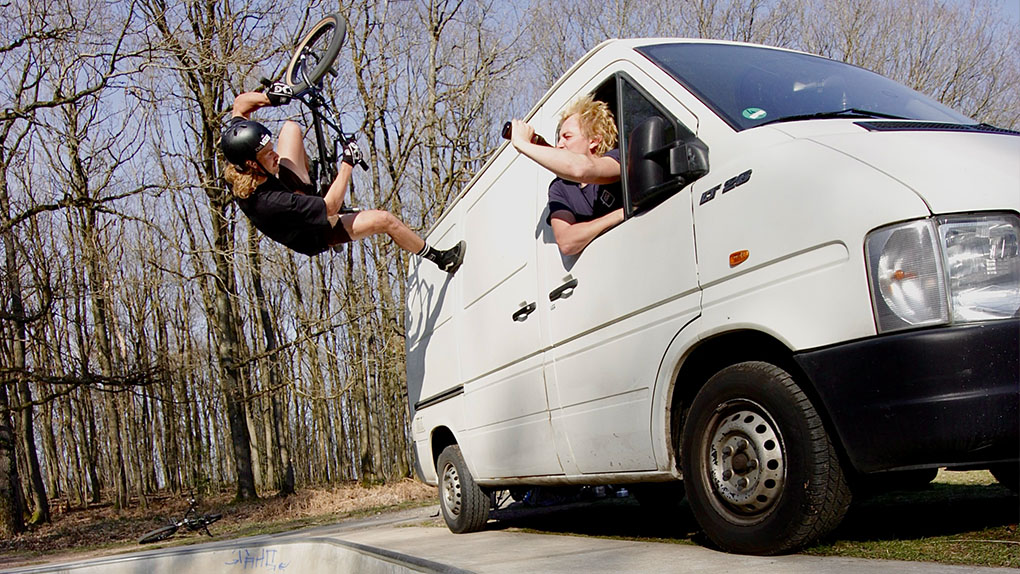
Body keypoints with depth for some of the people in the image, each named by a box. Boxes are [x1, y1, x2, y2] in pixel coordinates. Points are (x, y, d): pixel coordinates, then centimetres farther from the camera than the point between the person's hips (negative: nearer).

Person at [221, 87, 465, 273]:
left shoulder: (236, 173, -27)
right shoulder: (270, 203, -47)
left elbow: (240, 103, -11)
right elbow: (330, 207, -34)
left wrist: (269, 97, -28)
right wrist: (347, 164, -27)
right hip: (314, 237, -7)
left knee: (291, 128, 6)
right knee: (384, 220, -14)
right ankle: (439, 258, 12)